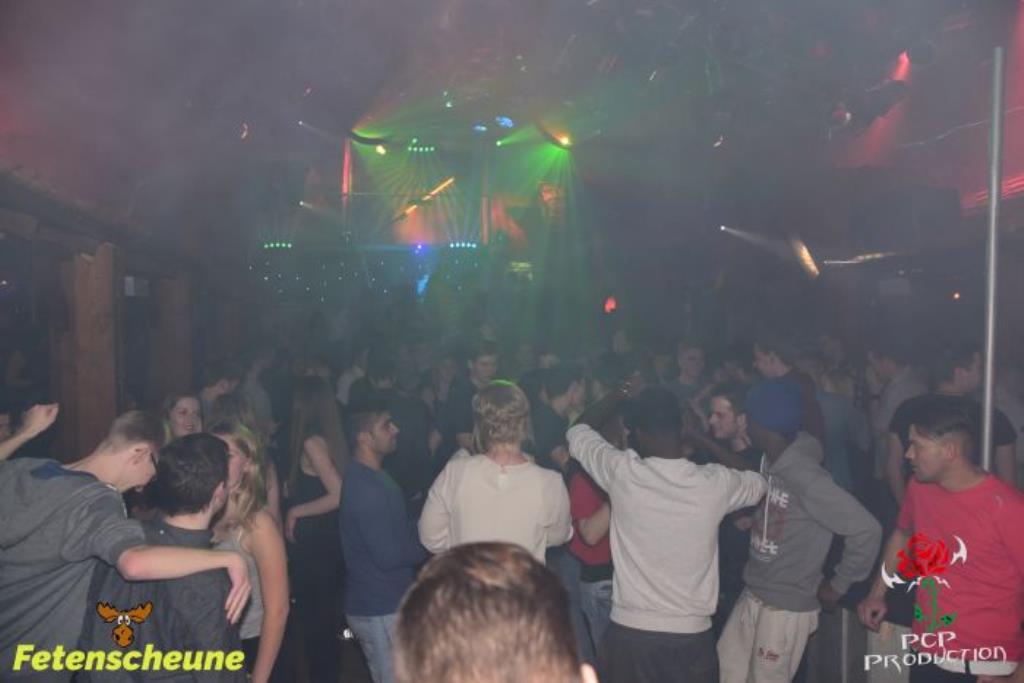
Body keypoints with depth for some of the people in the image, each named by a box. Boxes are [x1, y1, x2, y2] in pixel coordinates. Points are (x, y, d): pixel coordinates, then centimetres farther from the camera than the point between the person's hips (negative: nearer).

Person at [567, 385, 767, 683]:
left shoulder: (622, 472, -15)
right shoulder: (716, 483, -11)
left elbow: (579, 430, 5)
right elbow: (757, 482, 14)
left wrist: (621, 393, 14)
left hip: (630, 633, -1)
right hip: (692, 637, 1)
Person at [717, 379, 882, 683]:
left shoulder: (805, 476, -26)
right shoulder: (769, 461, -2)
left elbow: (867, 529, -25)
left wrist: (838, 585, -14)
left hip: (788, 606, -7)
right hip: (752, 596, 8)